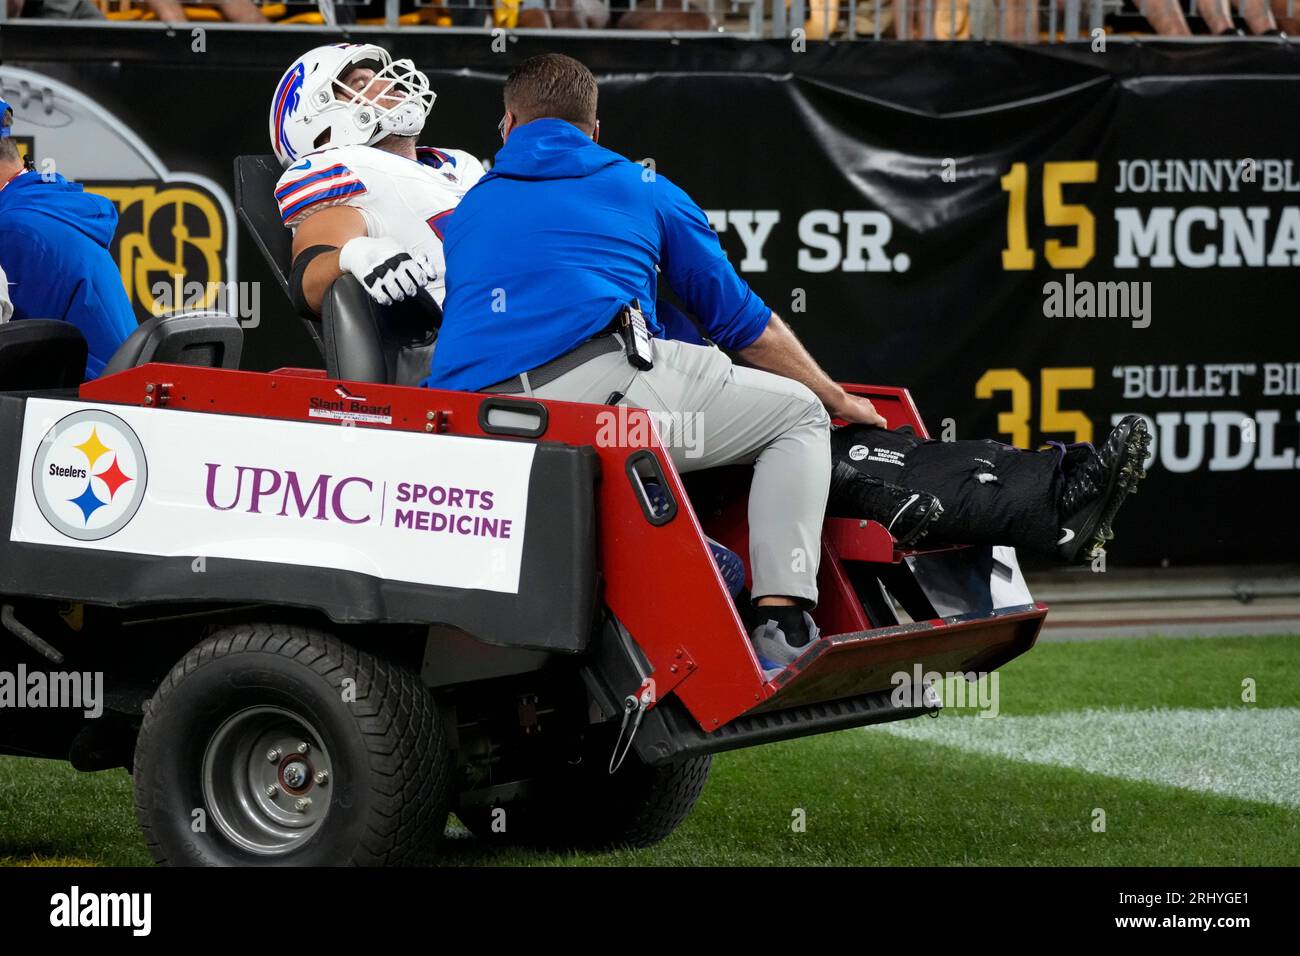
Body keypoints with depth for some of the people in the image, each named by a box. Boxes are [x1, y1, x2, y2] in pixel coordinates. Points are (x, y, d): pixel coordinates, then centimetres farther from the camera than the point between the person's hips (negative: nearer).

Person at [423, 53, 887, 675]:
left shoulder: (466, 212, 33)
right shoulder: (642, 190, 24)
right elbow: (746, 325, 27)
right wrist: (840, 402, 42)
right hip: (600, 374, -4)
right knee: (796, 414, 14)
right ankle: (783, 629, -1)